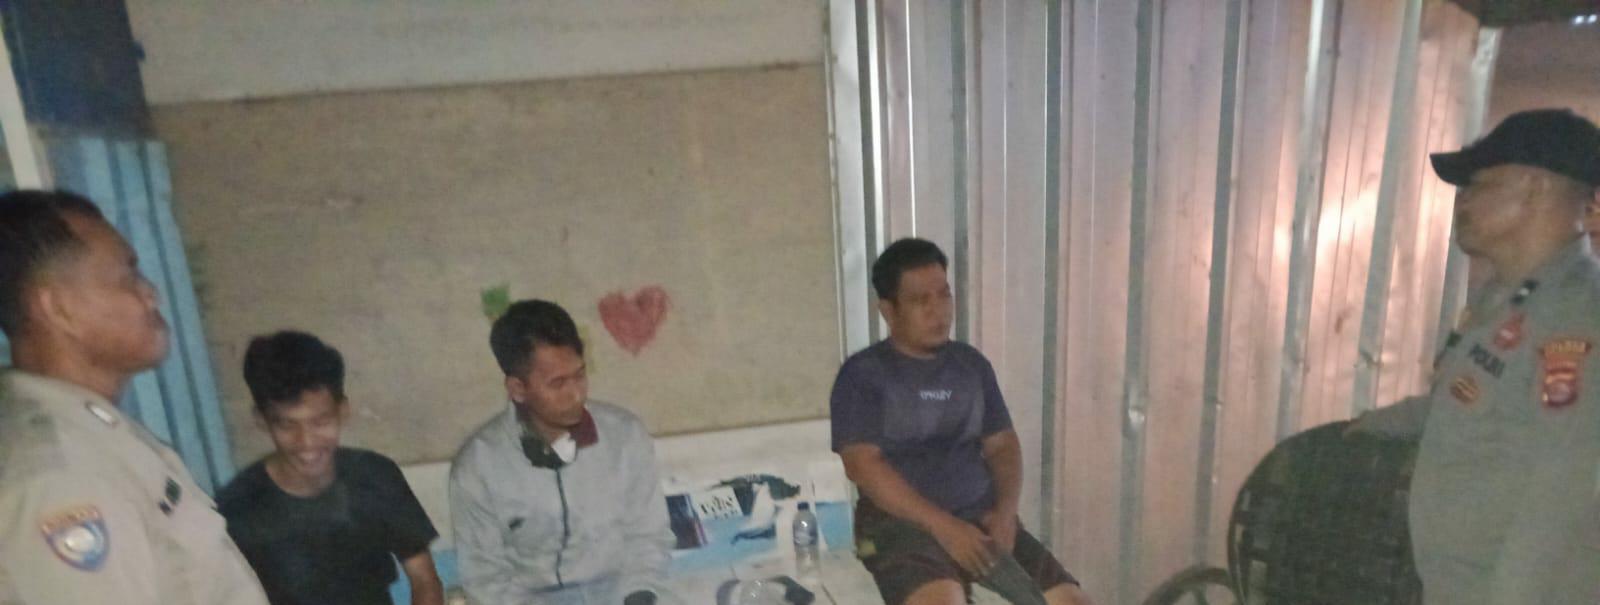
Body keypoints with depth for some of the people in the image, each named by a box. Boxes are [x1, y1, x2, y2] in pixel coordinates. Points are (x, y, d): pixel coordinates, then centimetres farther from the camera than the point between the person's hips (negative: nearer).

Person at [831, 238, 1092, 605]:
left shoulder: (972, 364, 13)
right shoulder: (863, 374, -4)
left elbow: (1002, 445, 14)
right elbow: (862, 464, -12)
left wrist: (1005, 511, -6)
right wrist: (942, 525, -19)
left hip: (980, 518, 5)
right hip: (901, 523, -5)